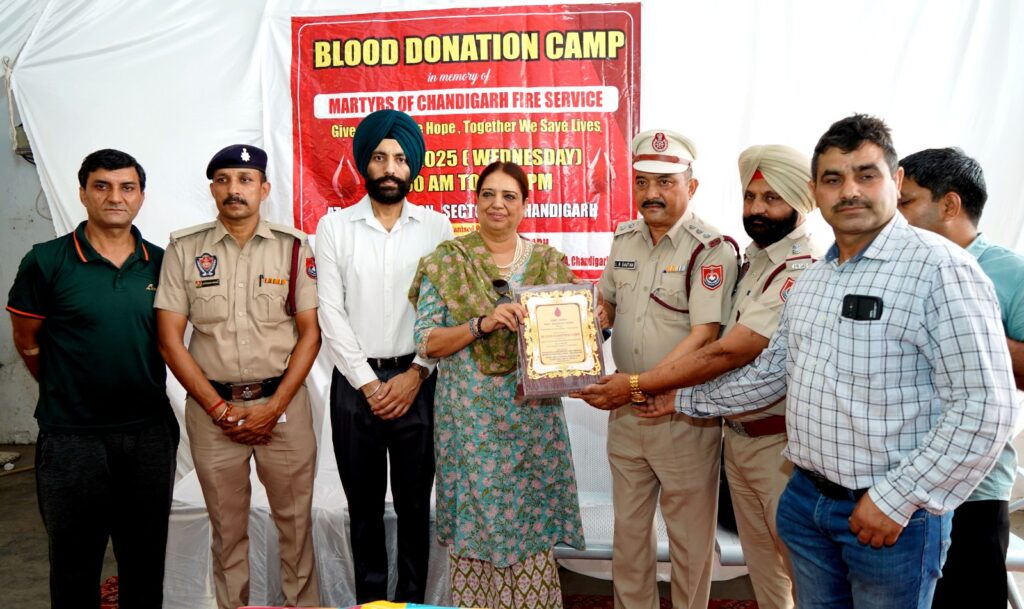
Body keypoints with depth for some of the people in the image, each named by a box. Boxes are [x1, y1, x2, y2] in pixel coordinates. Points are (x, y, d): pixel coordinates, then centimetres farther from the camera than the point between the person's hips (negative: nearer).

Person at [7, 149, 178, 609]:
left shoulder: (160, 264, 2)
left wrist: (146, 394, 8)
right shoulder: (46, 261, -7)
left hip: (150, 432, 3)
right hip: (72, 436, -2)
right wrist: (66, 393, 9)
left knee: (146, 562, 15)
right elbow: (26, 341, 3)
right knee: (75, 563, 12)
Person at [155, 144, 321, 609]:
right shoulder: (184, 249, 1)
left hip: (283, 402, 0)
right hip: (212, 407, 1)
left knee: (295, 519, 8)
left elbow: (310, 333, -2)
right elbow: (170, 340, -1)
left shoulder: (293, 247, -1)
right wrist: (219, 409, -6)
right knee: (226, 523, 12)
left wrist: (274, 408, -8)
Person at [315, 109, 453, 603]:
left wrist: (416, 373, -10)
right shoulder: (334, 228, 2)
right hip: (354, 383, 0)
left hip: (416, 381, 0)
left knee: (414, 502, 9)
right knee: (364, 505, 11)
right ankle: (369, 600, 27)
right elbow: (331, 314, -2)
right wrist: (368, 382, -8)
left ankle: (411, 600, 24)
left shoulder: (436, 228, 3)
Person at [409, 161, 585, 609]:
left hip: (534, 416, 2)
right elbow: (426, 342, -5)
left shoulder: (549, 261, 8)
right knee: (475, 524, 5)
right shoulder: (446, 261, 0)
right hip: (471, 418, -2)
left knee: (533, 526, 6)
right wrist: (482, 324, -19)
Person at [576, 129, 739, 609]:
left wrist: (639, 385, -29)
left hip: (685, 413, -6)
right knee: (628, 527, 19)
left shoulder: (712, 250, -14)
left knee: (689, 535, 10)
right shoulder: (624, 239, 6)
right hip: (625, 412, 6)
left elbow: (704, 336, -22)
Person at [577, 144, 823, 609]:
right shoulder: (754, 259, 10)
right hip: (738, 436, 8)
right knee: (760, 562, 19)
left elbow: (728, 353, -24)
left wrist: (638, 386, -20)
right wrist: (686, 395, 2)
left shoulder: (803, 271, -21)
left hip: (781, 444, -8)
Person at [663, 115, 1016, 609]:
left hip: (893, 513, -6)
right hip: (806, 499, 7)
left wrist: (898, 499, -19)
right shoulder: (810, 279, 8)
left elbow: (984, 410, -20)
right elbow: (772, 371, 17)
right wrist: (685, 400, 19)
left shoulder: (939, 269, -17)